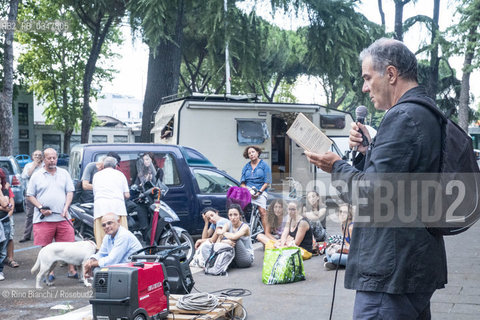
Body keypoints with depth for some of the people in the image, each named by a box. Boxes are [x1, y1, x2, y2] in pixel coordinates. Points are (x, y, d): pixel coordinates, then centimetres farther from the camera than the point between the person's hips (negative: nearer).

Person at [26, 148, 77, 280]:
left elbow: (70, 192, 11)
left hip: (62, 218, 1)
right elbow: (30, 196, 6)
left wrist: (66, 208, -3)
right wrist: (41, 208, -8)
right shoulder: (36, 176, 5)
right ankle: (49, 272, 10)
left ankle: (72, 270, 10)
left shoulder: (64, 173, 11)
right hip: (43, 219, -1)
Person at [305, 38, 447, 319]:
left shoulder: (403, 116, -17)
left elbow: (371, 192, -22)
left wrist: (337, 167, -6)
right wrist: (368, 151, 7)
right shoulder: (429, 113, 15)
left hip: (392, 270, -10)